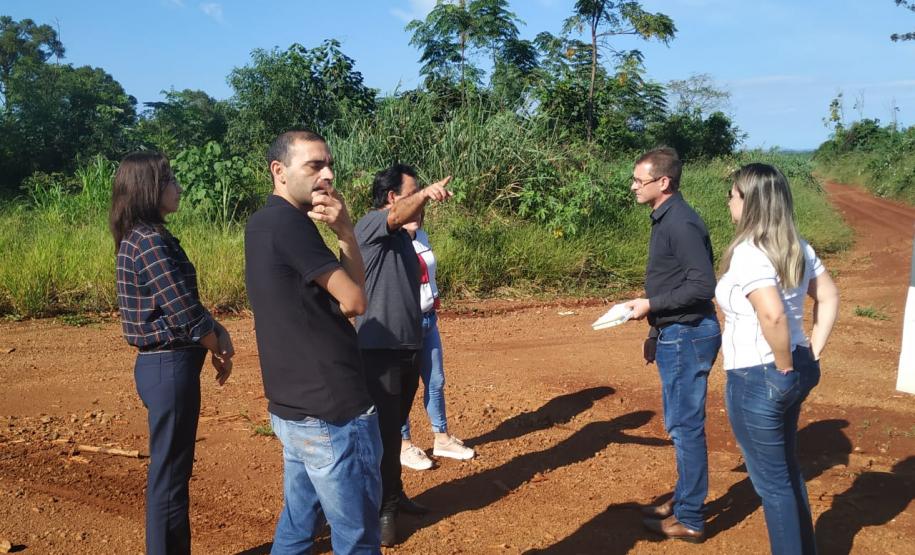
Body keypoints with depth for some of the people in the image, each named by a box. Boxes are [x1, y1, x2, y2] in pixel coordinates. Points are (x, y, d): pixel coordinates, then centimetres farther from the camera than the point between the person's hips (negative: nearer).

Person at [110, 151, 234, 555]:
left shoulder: (144, 237, 11)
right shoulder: (150, 241, -19)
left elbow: (183, 302, 15)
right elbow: (184, 313, -20)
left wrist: (219, 331, 1)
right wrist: (219, 350, -3)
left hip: (165, 363, 10)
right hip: (170, 367, -10)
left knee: (171, 470, 20)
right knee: (170, 475, 3)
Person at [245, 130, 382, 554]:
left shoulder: (261, 223, 12)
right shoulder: (288, 222, -17)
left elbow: (339, 297, 11)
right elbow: (354, 301, -14)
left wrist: (344, 231, -2)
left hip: (291, 407, 10)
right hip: (331, 413, -9)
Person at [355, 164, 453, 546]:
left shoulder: (402, 237, 17)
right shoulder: (370, 224, -10)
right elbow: (399, 214, -33)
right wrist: (425, 193, -51)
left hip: (408, 346, 9)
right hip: (380, 349, -9)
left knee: (395, 427, 18)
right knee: (384, 431, -3)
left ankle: (393, 496, 31)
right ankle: (383, 508, 9)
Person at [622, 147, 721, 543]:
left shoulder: (681, 223, -18)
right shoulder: (664, 219, 13)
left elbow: (702, 285, -23)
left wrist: (650, 305, -19)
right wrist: (656, 333, 21)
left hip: (688, 338, -10)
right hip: (674, 336, 10)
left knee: (686, 427, -1)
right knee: (680, 425, 17)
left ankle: (689, 520, 11)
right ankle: (683, 501, 30)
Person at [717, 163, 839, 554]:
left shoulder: (748, 253, -22)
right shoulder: (798, 247, 5)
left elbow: (773, 314, -34)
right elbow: (829, 297, 12)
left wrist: (785, 366, -19)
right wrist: (811, 354, 10)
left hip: (757, 379, -9)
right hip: (794, 374, 9)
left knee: (771, 481, 7)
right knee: (788, 471, 24)